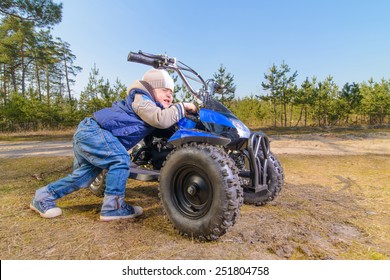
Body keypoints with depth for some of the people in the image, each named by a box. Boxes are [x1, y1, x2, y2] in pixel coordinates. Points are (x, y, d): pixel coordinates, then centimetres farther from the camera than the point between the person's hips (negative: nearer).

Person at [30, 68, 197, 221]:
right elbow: (161, 119, -27)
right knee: (120, 160, -21)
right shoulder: (140, 99, -13)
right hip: (93, 130, -10)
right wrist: (182, 107, -15)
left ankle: (44, 196, 27)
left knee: (84, 176, 13)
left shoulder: (153, 107, 16)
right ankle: (112, 207, -13)